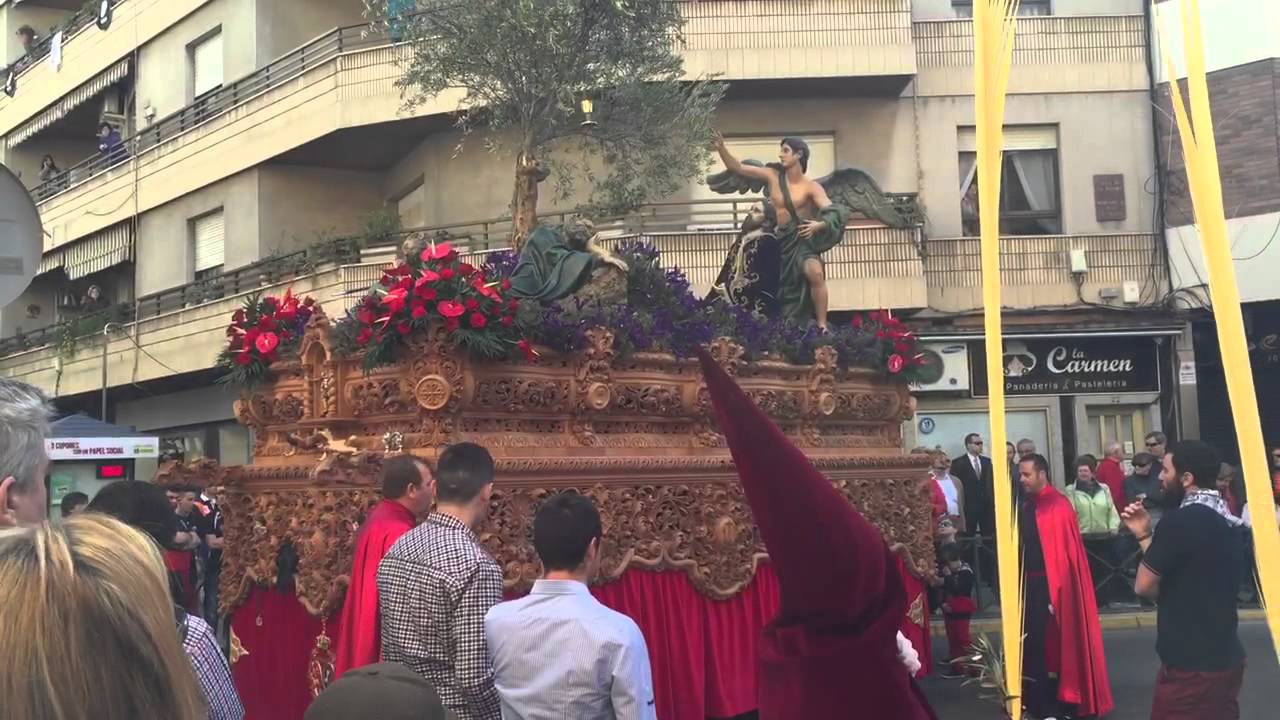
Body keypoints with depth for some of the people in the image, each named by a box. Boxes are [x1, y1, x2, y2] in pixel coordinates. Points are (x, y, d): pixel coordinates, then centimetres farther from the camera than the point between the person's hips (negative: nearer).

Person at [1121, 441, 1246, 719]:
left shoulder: (1180, 520, -19)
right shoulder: (1226, 520, 10)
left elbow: (1145, 586, -15)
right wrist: (1145, 535, 9)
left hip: (1190, 664, -9)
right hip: (1225, 658, 9)